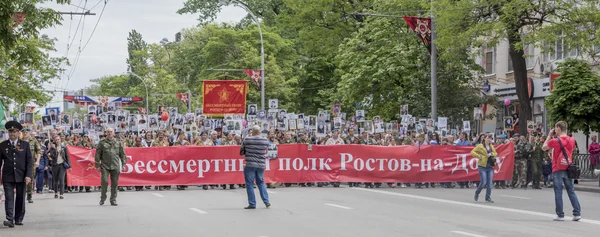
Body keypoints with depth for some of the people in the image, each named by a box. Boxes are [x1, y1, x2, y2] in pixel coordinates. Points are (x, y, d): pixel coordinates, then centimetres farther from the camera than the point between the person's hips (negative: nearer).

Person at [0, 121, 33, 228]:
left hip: (21, 176, 1)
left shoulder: (25, 145, 5)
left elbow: (29, 161, 2)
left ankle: (19, 219, 16)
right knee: (9, 198, -9)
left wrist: (28, 175, -7)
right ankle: (10, 219, -15)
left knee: (20, 198, 6)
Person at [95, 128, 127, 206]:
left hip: (115, 166, 2)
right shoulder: (102, 143, 8)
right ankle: (103, 198, 6)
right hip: (105, 166, -2)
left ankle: (113, 200, 11)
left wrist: (123, 164, 5)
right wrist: (98, 165, 1)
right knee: (104, 181, -10)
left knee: (115, 183, 2)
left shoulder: (118, 143, 13)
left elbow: (122, 154, 14)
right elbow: (98, 155, 7)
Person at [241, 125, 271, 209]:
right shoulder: (265, 141, 1)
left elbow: (242, 151, 5)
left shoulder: (247, 140, -6)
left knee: (249, 184, 4)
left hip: (250, 165, -4)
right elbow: (265, 151, 8)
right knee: (261, 182, 17)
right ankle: (266, 201, 12)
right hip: (261, 165, 4)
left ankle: (252, 204, 2)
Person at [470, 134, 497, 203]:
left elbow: (495, 153, 16)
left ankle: (488, 197, 9)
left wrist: (491, 154, -4)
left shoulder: (491, 146, 14)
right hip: (482, 167, -5)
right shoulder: (480, 146, -3)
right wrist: (478, 156, -15)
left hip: (490, 167, 5)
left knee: (489, 183, 2)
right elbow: (472, 152, -5)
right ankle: (477, 193, 17)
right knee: (483, 182, -9)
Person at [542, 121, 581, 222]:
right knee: (571, 191, 8)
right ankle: (577, 213, 4)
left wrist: (549, 136, 9)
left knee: (558, 193, 1)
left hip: (557, 170, -4)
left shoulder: (554, 141, -11)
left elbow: (544, 148, 3)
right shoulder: (571, 140, 2)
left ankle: (560, 215, 2)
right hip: (568, 169, 4)